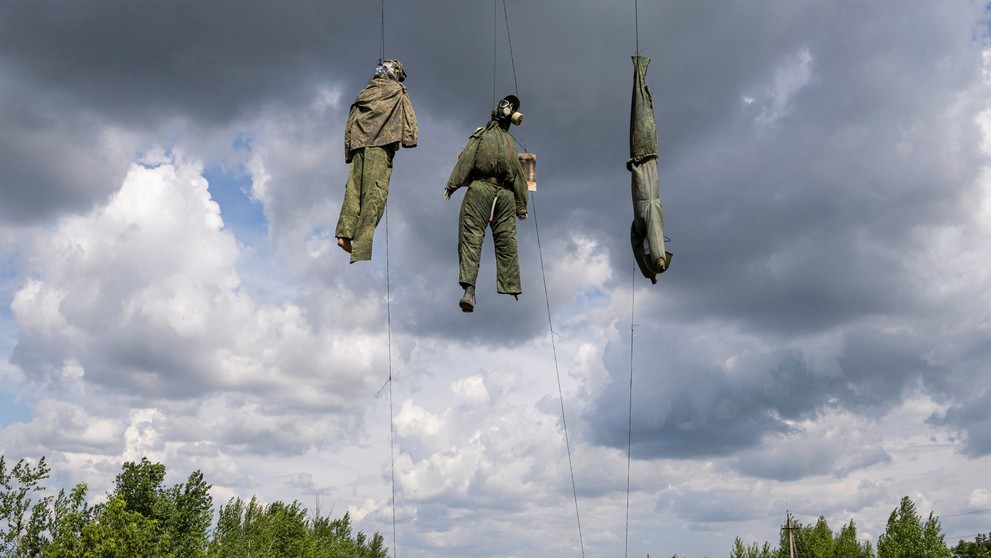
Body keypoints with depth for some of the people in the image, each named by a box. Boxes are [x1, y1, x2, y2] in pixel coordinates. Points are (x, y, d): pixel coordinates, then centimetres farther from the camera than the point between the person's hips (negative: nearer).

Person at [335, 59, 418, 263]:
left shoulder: (364, 92, 26)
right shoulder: (397, 91, 13)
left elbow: (350, 123, 22)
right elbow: (408, 119, 2)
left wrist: (348, 152, 22)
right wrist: (410, 140, 0)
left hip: (358, 145, 6)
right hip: (380, 146, -6)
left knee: (354, 190, 5)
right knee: (374, 195, -11)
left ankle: (345, 233, -10)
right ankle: (362, 249, -17)